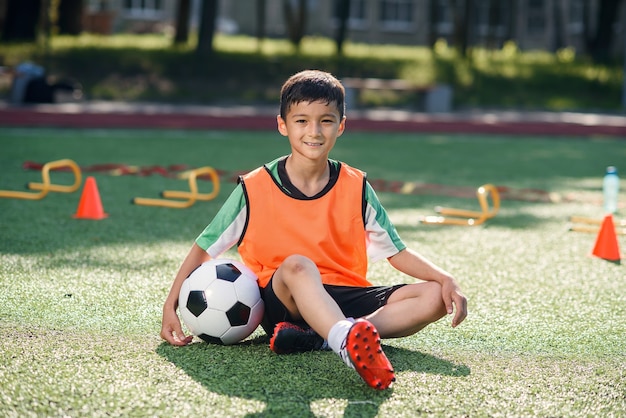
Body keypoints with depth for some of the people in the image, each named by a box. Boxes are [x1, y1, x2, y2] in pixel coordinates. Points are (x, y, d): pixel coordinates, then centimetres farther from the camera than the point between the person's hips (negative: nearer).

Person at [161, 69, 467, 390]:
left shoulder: (355, 187, 5)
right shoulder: (255, 189, -2)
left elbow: (397, 253, 7)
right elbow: (203, 249, 5)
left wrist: (446, 279, -9)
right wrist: (170, 307, -6)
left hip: (346, 297, 4)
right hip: (284, 301, -3)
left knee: (434, 297, -19)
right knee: (297, 264, -37)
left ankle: (317, 338, -36)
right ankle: (349, 340, -66)